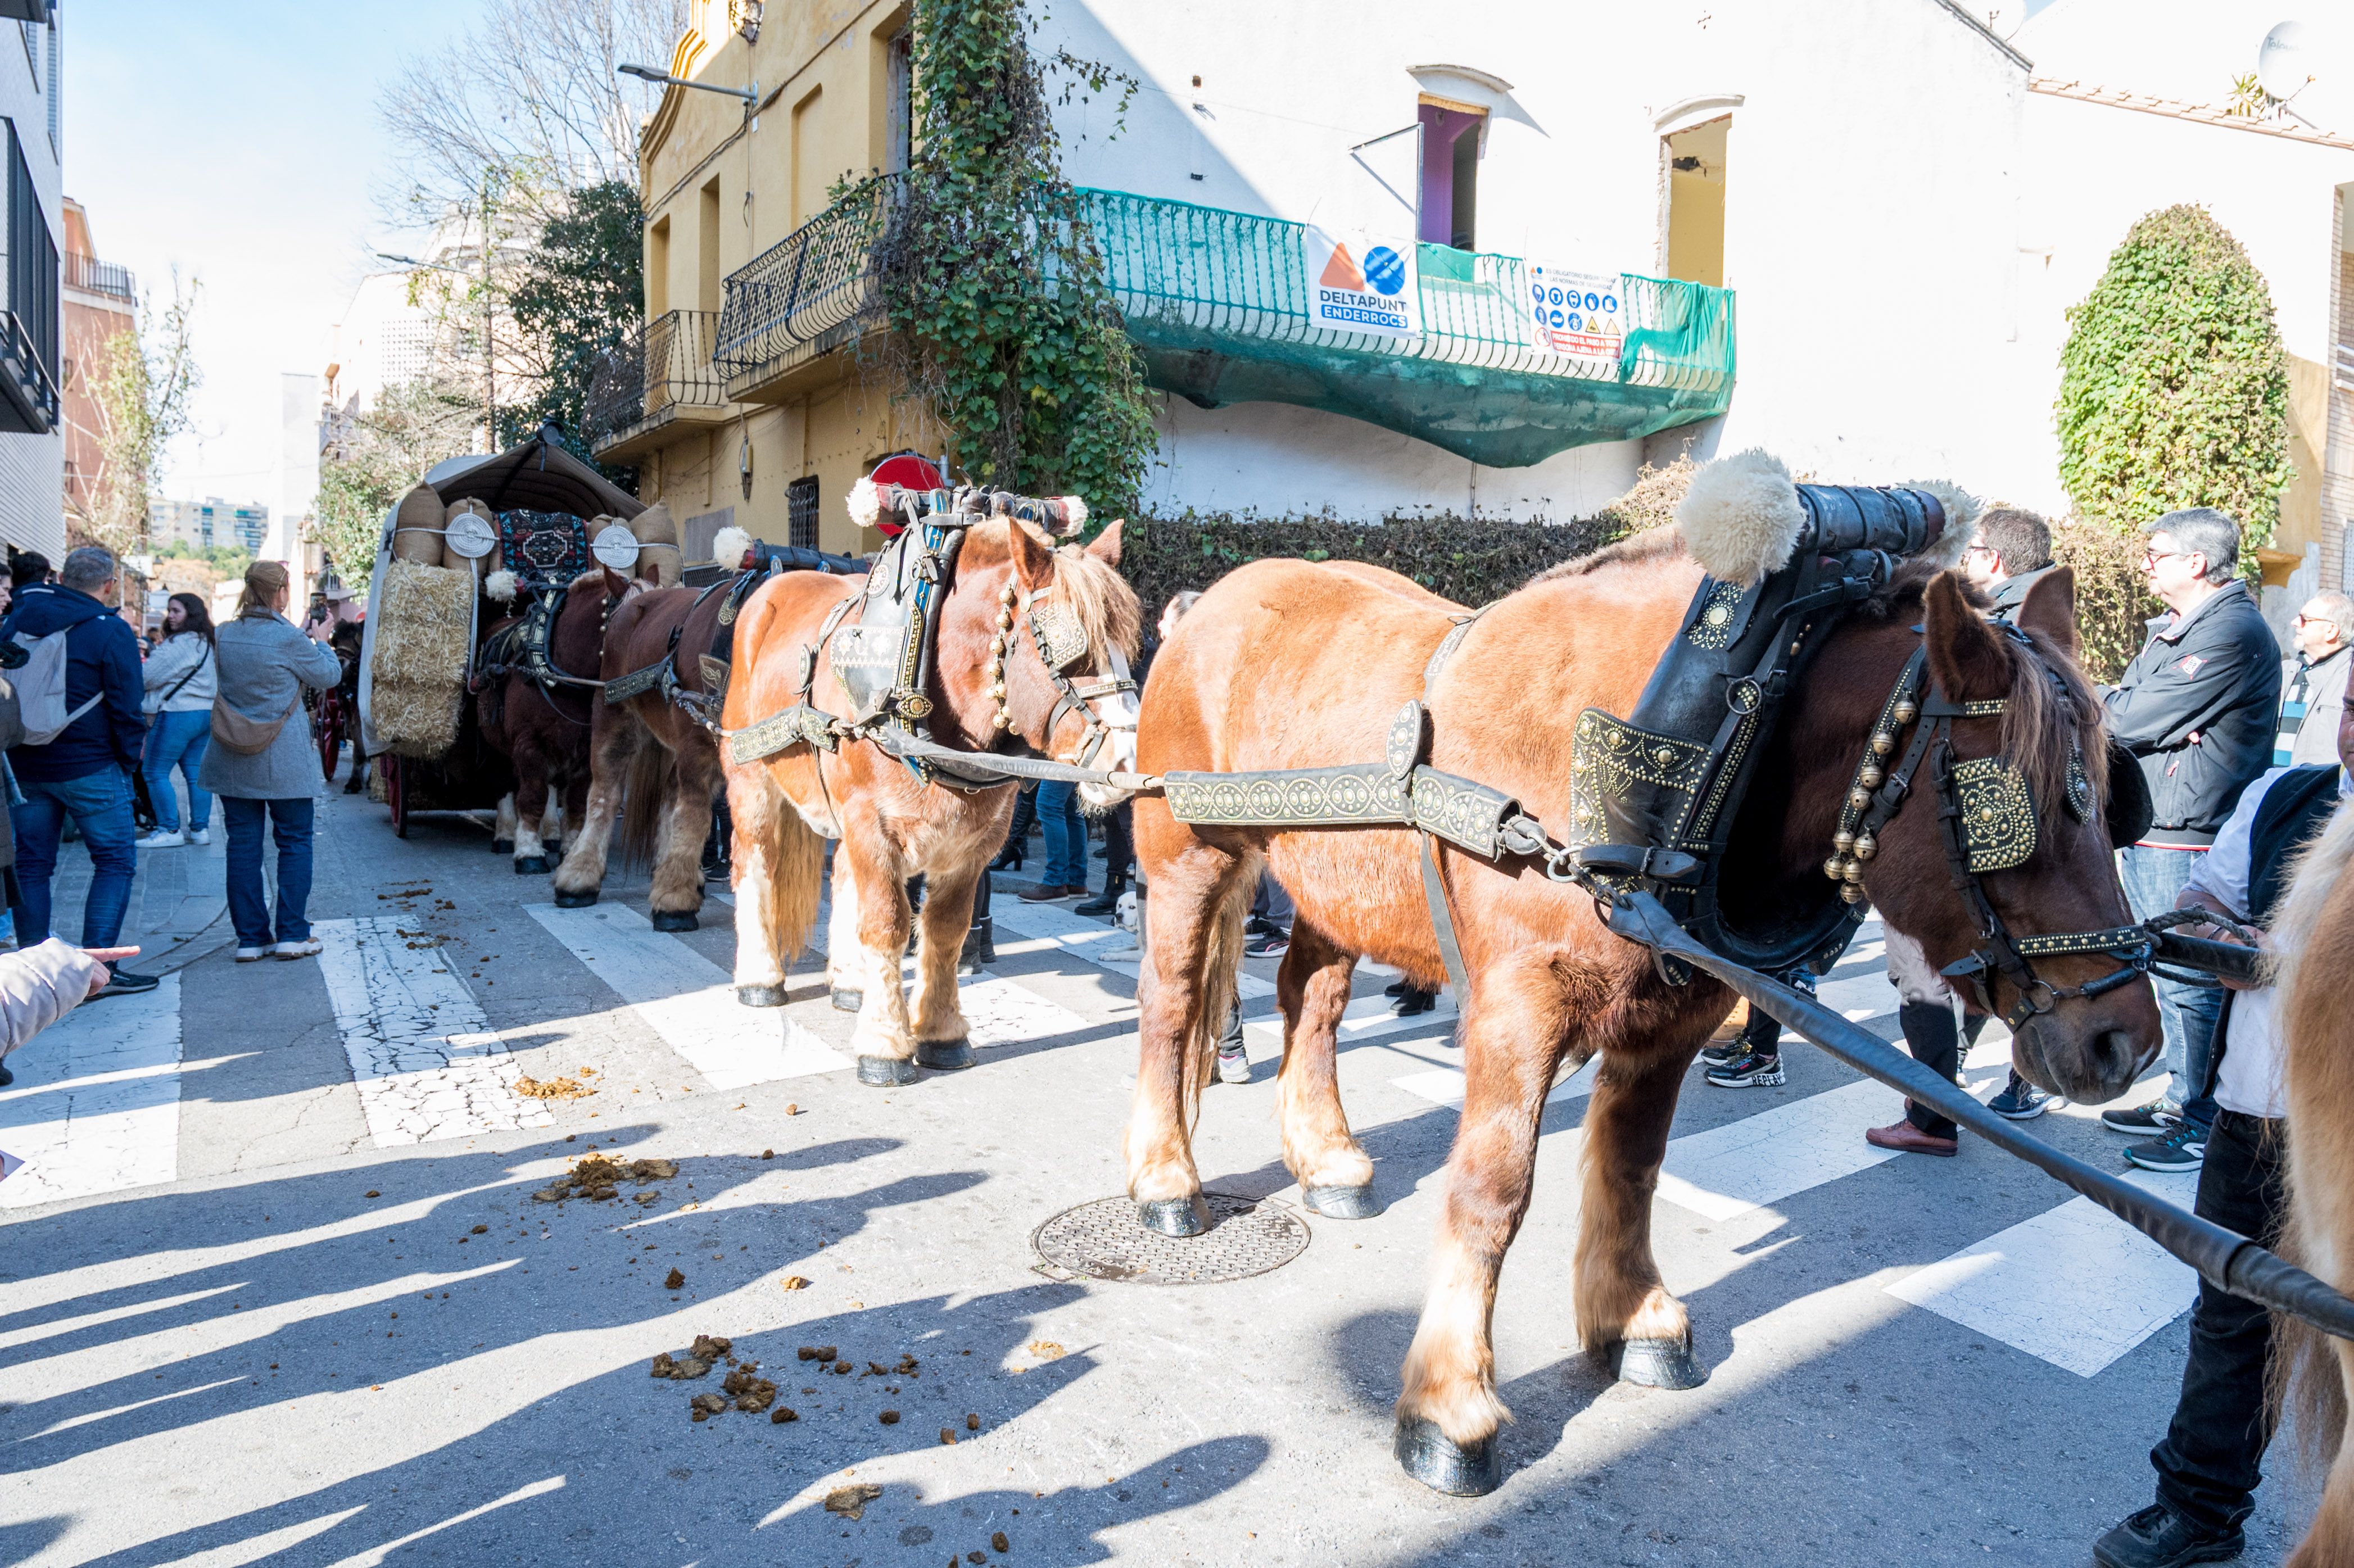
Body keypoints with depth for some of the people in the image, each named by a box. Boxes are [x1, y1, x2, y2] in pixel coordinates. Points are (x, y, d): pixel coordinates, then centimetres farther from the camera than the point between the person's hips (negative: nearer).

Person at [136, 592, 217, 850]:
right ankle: (200, 828, 11)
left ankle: (169, 830, -2)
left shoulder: (180, 643, -14)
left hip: (178, 713, -9)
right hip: (208, 713, 9)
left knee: (156, 772, -1)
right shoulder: (208, 642, 15)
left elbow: (148, 676, -12)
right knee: (195, 772, 10)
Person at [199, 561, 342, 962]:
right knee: (295, 841, 7)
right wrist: (322, 644, 17)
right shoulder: (289, 638, -14)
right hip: (284, 762, -4)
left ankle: (250, 937, 11)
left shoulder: (223, 636, 2)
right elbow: (329, 676, -2)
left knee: (243, 844, 8)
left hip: (233, 760, 5)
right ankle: (293, 935, 6)